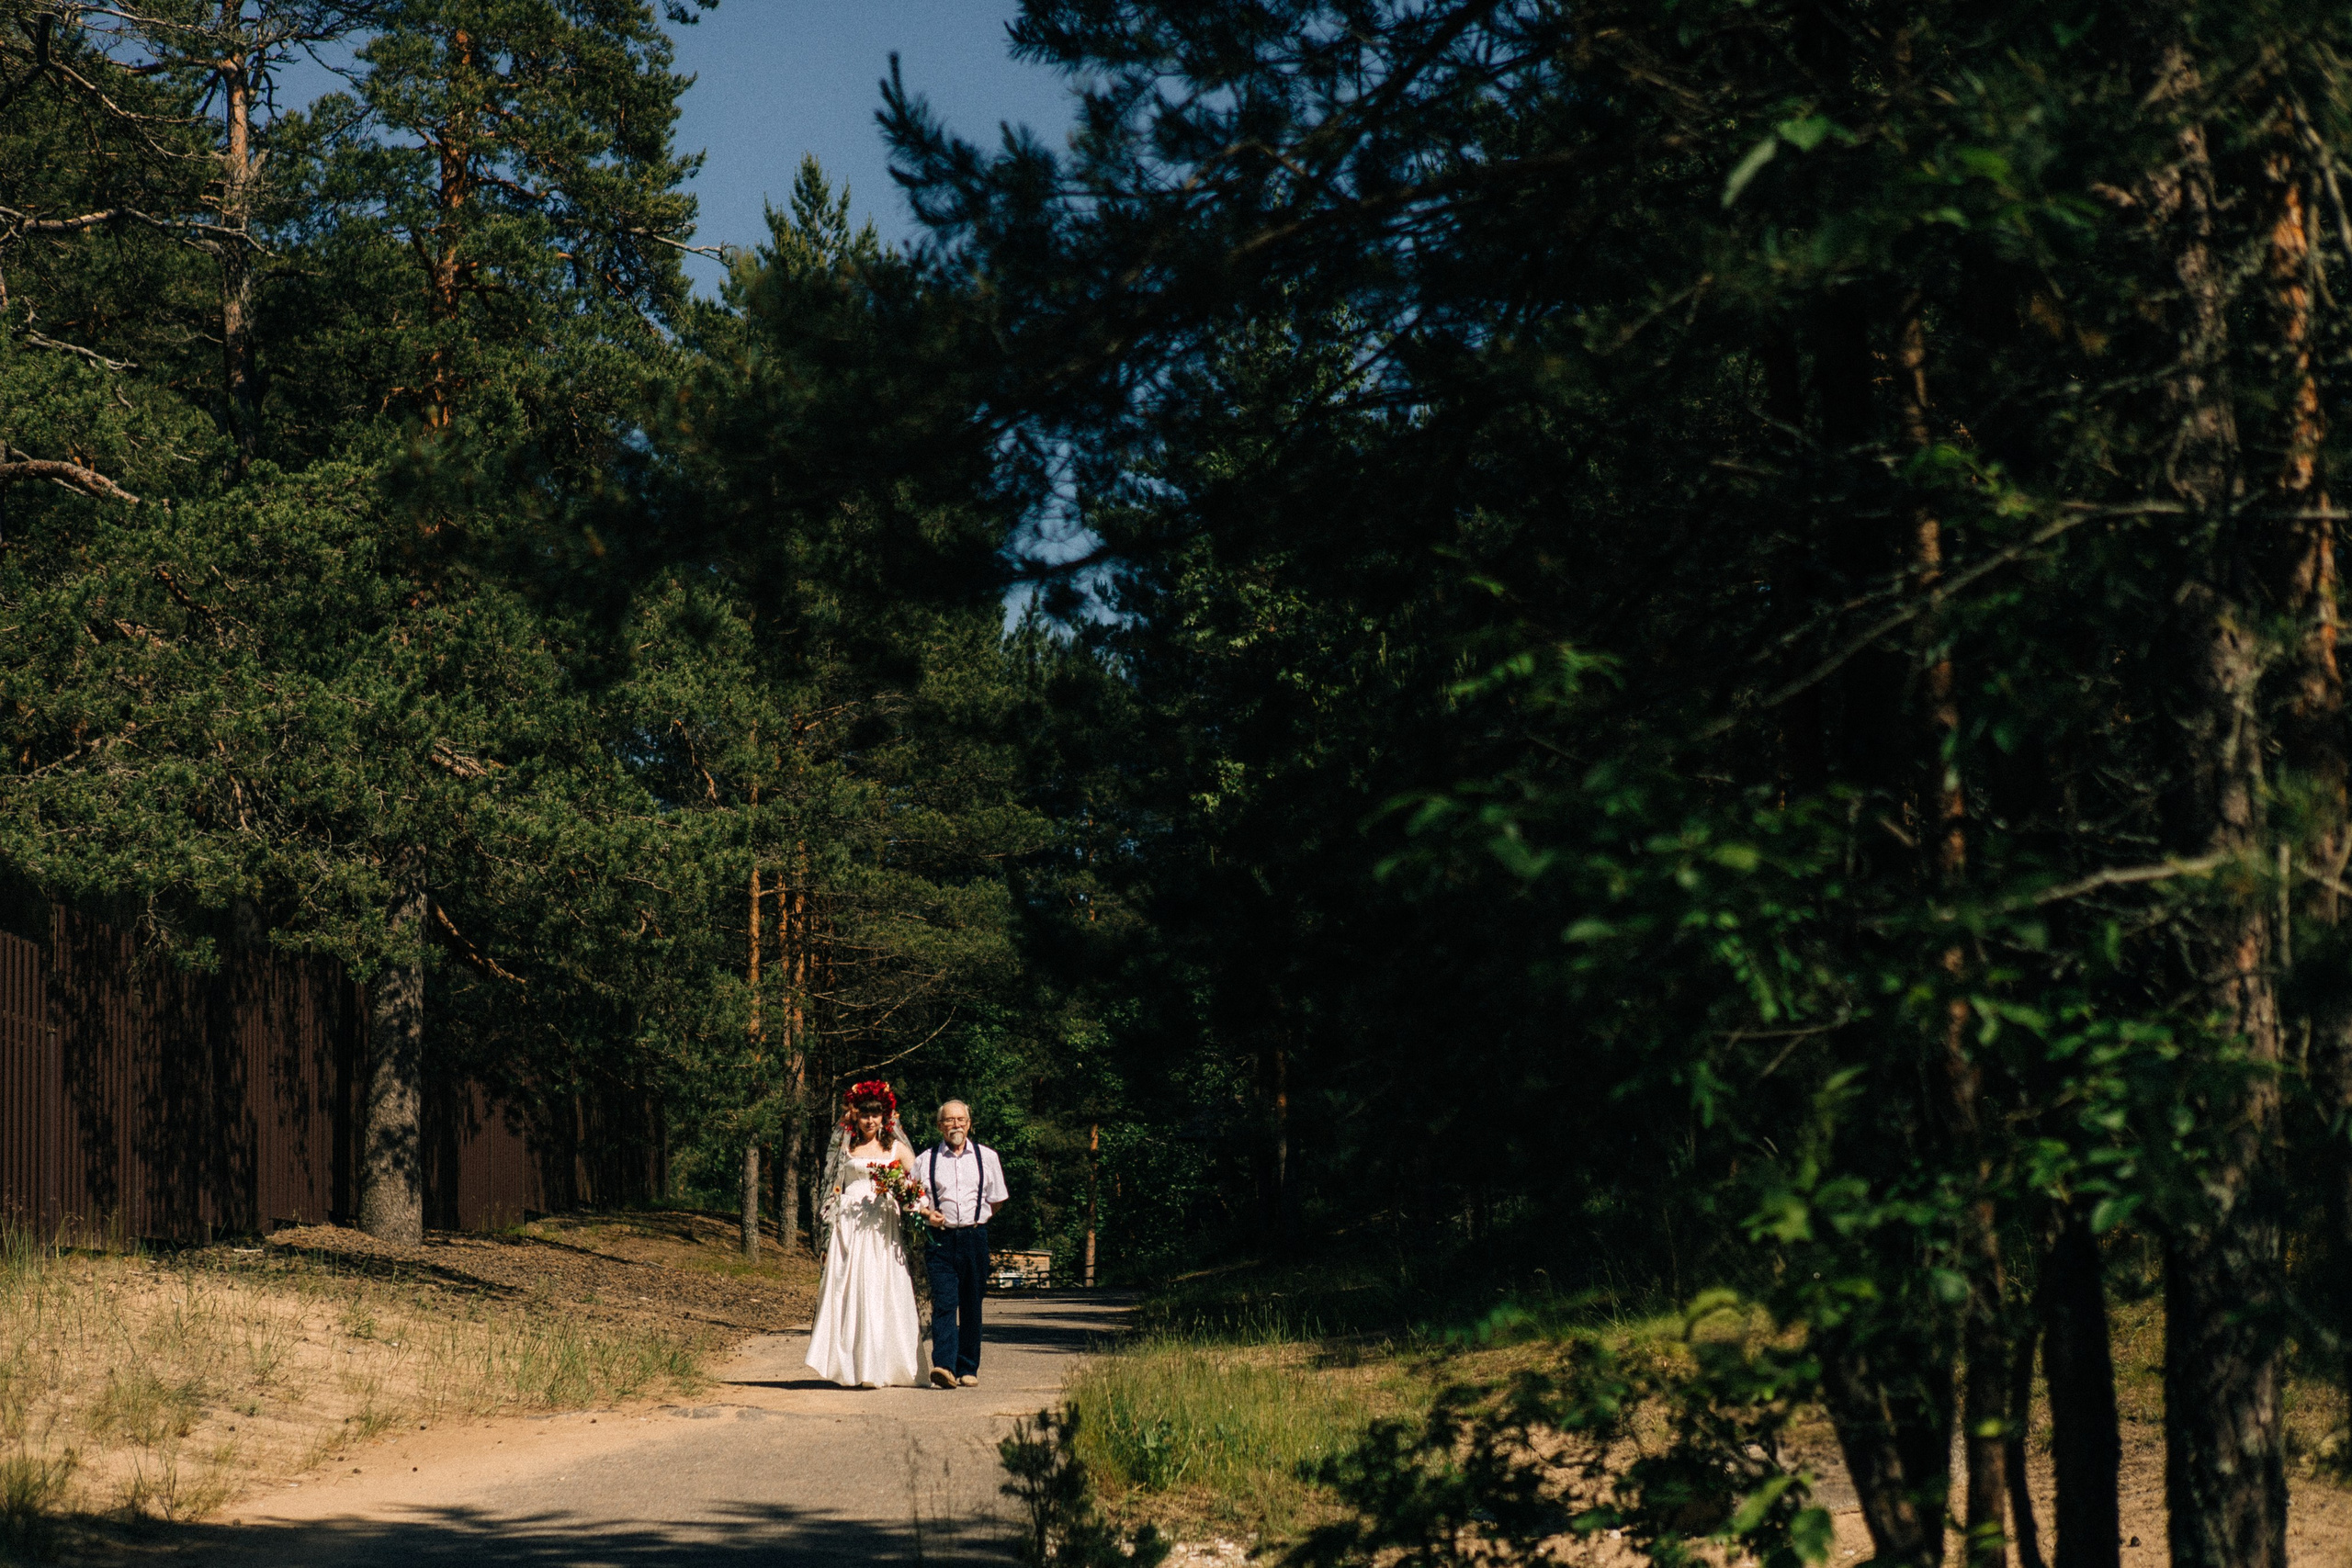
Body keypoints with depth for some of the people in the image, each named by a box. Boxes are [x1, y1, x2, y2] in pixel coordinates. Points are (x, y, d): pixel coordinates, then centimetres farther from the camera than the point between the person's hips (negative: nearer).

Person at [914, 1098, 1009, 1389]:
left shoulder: (987, 1157, 9)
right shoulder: (925, 1160, 7)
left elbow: (996, 1199, 16)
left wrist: (975, 1219, 8)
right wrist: (927, 1214, -10)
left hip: (975, 1237, 1)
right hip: (941, 1239, -1)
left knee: (971, 1307, 6)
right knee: (944, 1303, -14)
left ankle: (968, 1369, 14)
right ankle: (944, 1367, -24)